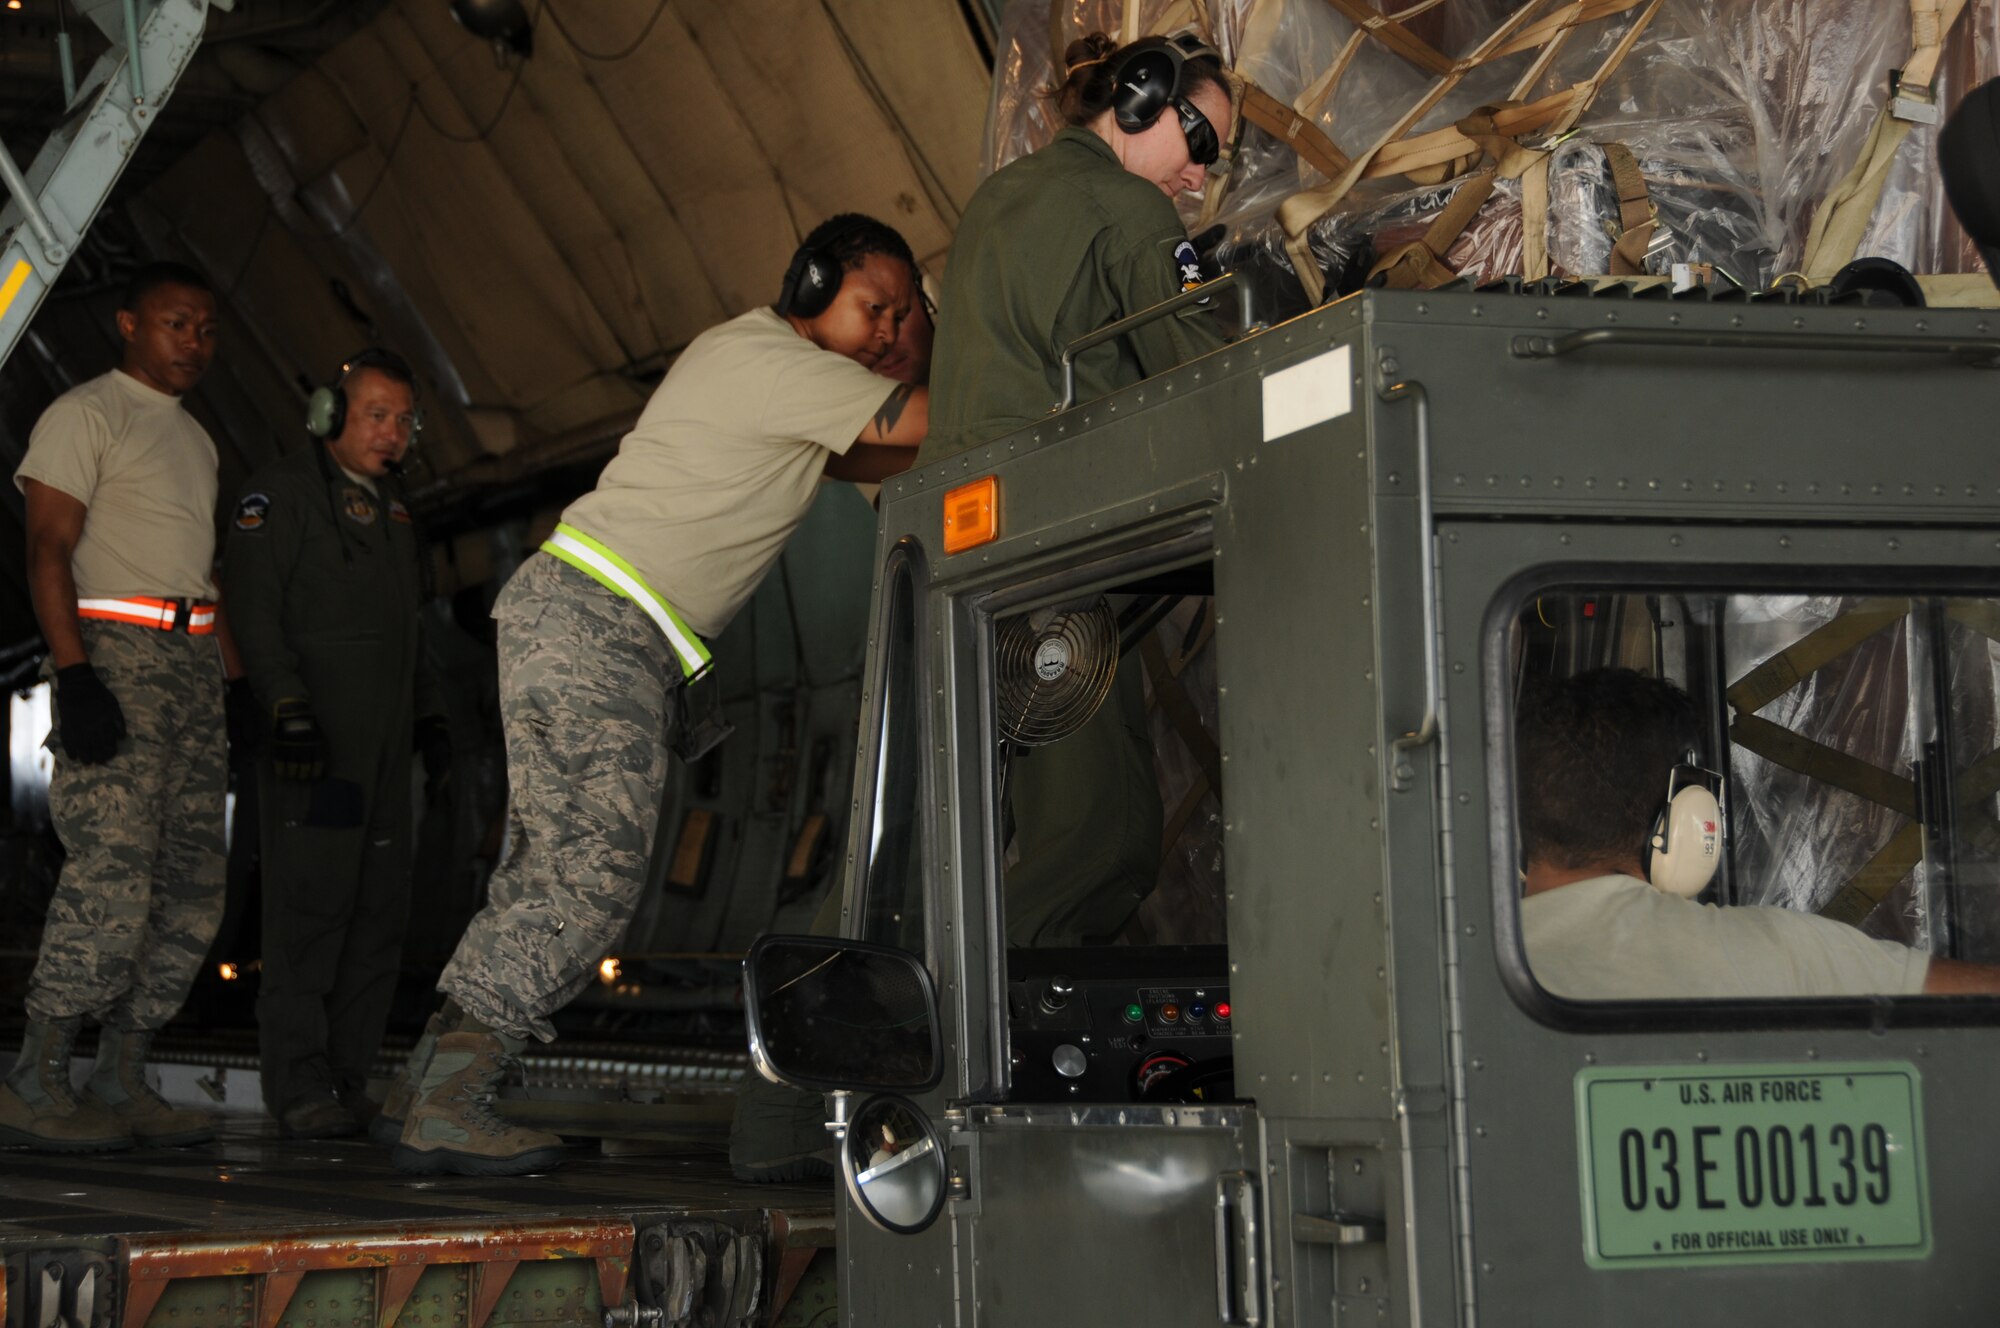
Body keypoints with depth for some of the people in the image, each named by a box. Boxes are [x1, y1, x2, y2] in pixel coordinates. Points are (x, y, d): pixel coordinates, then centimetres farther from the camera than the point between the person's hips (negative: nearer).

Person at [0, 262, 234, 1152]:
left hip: (192, 656, 9)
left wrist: (233, 681, 16)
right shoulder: (87, 414, -1)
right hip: (113, 650, -9)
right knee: (114, 869, -18)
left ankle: (121, 1081, 4)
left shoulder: (195, 440, 24)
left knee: (191, 886, 2)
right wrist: (76, 676, -21)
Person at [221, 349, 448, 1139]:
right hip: (312, 740, -8)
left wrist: (428, 717, 20)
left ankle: (347, 1082, 6)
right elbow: (252, 607, -11)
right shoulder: (284, 491, -2)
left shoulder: (391, 510, 23)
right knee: (311, 903, -13)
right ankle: (297, 1089, -13)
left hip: (382, 745, 8)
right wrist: (287, 711, -21)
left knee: (379, 911, 3)